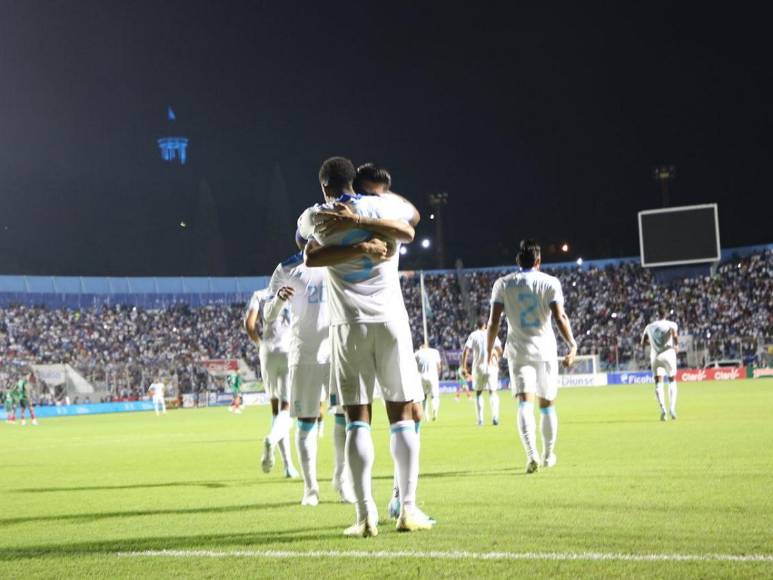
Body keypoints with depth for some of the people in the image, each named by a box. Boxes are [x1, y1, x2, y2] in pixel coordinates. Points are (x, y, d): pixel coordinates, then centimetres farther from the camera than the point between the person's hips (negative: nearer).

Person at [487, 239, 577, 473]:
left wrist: (490, 349, 9)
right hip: (545, 350, 0)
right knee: (548, 405, 14)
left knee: (525, 404, -8)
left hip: (518, 351, 0)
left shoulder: (503, 284, 3)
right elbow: (560, 317, -11)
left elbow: (494, 321, -1)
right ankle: (548, 455, 25)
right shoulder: (550, 282, -1)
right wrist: (572, 345, -5)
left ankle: (532, 454, -27)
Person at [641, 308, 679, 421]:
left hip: (655, 356, 2)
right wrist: (676, 345, -4)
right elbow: (675, 334, -23)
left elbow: (643, 343, 11)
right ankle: (672, 408, -7)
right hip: (668, 354, -2)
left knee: (658, 384, 4)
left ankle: (663, 409, -12)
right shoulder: (671, 324, -2)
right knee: (672, 381, 10)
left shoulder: (649, 327, 8)